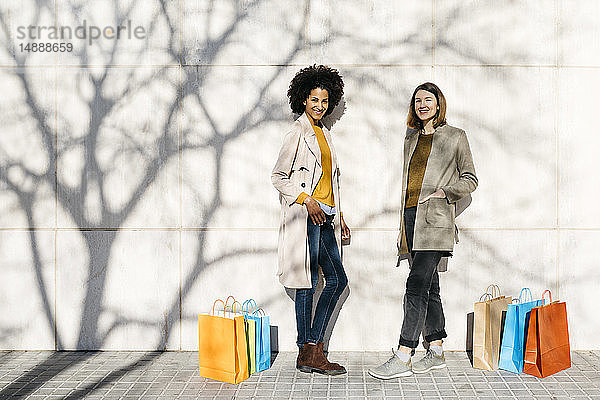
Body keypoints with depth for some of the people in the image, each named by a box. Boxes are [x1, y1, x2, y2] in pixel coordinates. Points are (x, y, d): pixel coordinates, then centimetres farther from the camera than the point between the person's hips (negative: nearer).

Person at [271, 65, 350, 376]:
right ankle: (309, 353, 2)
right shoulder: (298, 133, -6)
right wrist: (306, 199, -18)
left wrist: (338, 216, 21)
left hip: (324, 217, 9)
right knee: (308, 283, -6)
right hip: (305, 217, -9)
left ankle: (311, 348, 11)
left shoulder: (323, 133, 19)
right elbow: (278, 177, -9)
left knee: (337, 280, 7)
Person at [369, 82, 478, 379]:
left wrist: (443, 192, -11)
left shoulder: (455, 137, 2)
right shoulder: (411, 138, 18)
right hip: (411, 218, 6)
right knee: (428, 287, 10)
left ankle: (402, 357, -13)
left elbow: (470, 180, 6)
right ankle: (436, 351, 17)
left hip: (435, 220, -6)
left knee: (417, 285, -13)